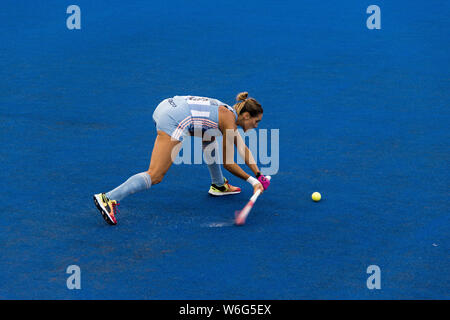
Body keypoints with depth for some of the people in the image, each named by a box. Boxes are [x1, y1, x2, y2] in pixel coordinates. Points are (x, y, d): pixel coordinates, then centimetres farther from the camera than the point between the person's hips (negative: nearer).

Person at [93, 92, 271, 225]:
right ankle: (108, 199, -28)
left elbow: (243, 148, 37)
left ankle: (218, 185, 35)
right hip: (174, 121, -10)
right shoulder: (229, 121, 0)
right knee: (155, 176, -15)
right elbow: (228, 163, 4)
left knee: (209, 139, 29)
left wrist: (258, 175, 36)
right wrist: (251, 180, 12)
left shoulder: (229, 112, 25)